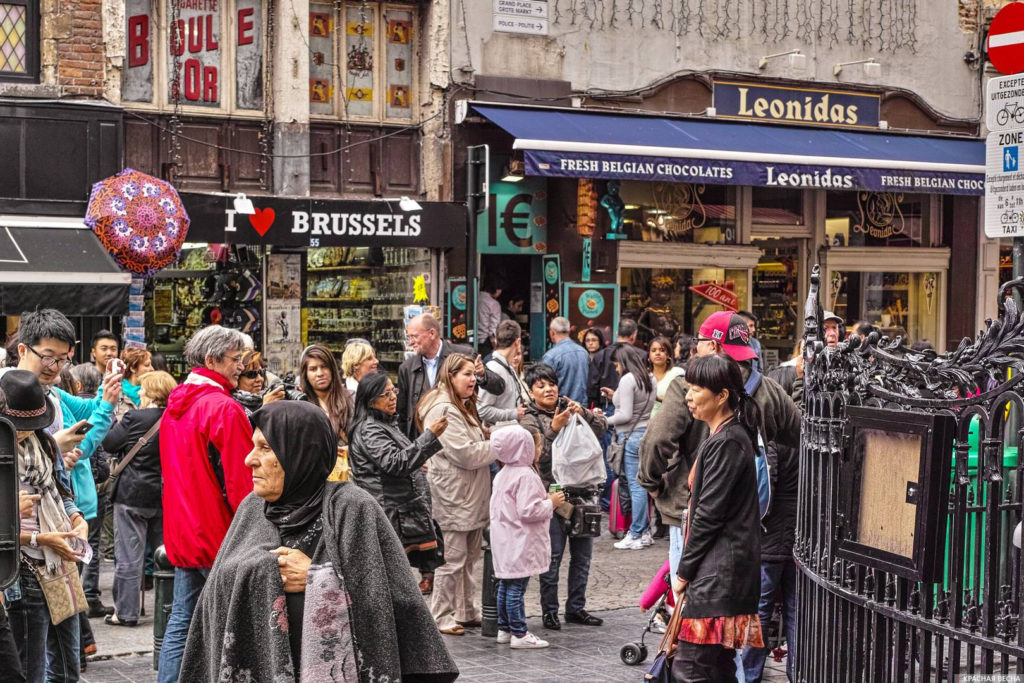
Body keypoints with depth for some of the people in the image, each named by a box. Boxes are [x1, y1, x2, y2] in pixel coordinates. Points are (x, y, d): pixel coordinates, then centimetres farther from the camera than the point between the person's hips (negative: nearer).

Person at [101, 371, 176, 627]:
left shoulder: (135, 418, -15)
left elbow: (108, 444, -6)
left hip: (133, 495, -5)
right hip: (165, 495, 5)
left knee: (129, 556, 3)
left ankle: (125, 612, 7)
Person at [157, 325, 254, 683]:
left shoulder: (175, 406, 10)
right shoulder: (225, 409, -16)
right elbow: (241, 482, -18)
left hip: (182, 533, 8)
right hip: (220, 536, -8)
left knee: (182, 620, 12)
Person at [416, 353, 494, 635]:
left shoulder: (462, 407, 17)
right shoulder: (443, 410, -18)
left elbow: (477, 442, 28)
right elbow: (466, 454, -21)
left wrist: (490, 438, 7)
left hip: (471, 496, 11)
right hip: (453, 498, -11)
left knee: (469, 557, 15)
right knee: (452, 559, -4)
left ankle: (466, 612, 23)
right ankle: (442, 617, 5)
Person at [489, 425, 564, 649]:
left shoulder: (502, 475, 12)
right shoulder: (526, 476, -19)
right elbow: (528, 510, -24)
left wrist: (544, 499, 19)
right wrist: (551, 503, -11)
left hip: (505, 541, 10)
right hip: (520, 544, -10)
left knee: (505, 585, 14)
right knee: (517, 587, -7)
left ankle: (504, 629, 22)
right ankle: (519, 634, -4)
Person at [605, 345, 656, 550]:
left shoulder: (627, 380, -11)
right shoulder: (649, 379, 15)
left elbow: (625, 415, -15)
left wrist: (605, 421, -2)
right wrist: (616, 396, 20)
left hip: (631, 436, -9)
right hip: (647, 431, 9)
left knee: (635, 485, -6)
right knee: (641, 484, 11)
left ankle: (636, 535, -3)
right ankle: (645, 531, 14)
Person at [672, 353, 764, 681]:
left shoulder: (726, 442, -15)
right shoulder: (731, 436, 17)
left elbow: (709, 515, -17)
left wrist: (684, 571, -9)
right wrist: (689, 568, 16)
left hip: (717, 573, -10)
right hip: (721, 571, 10)